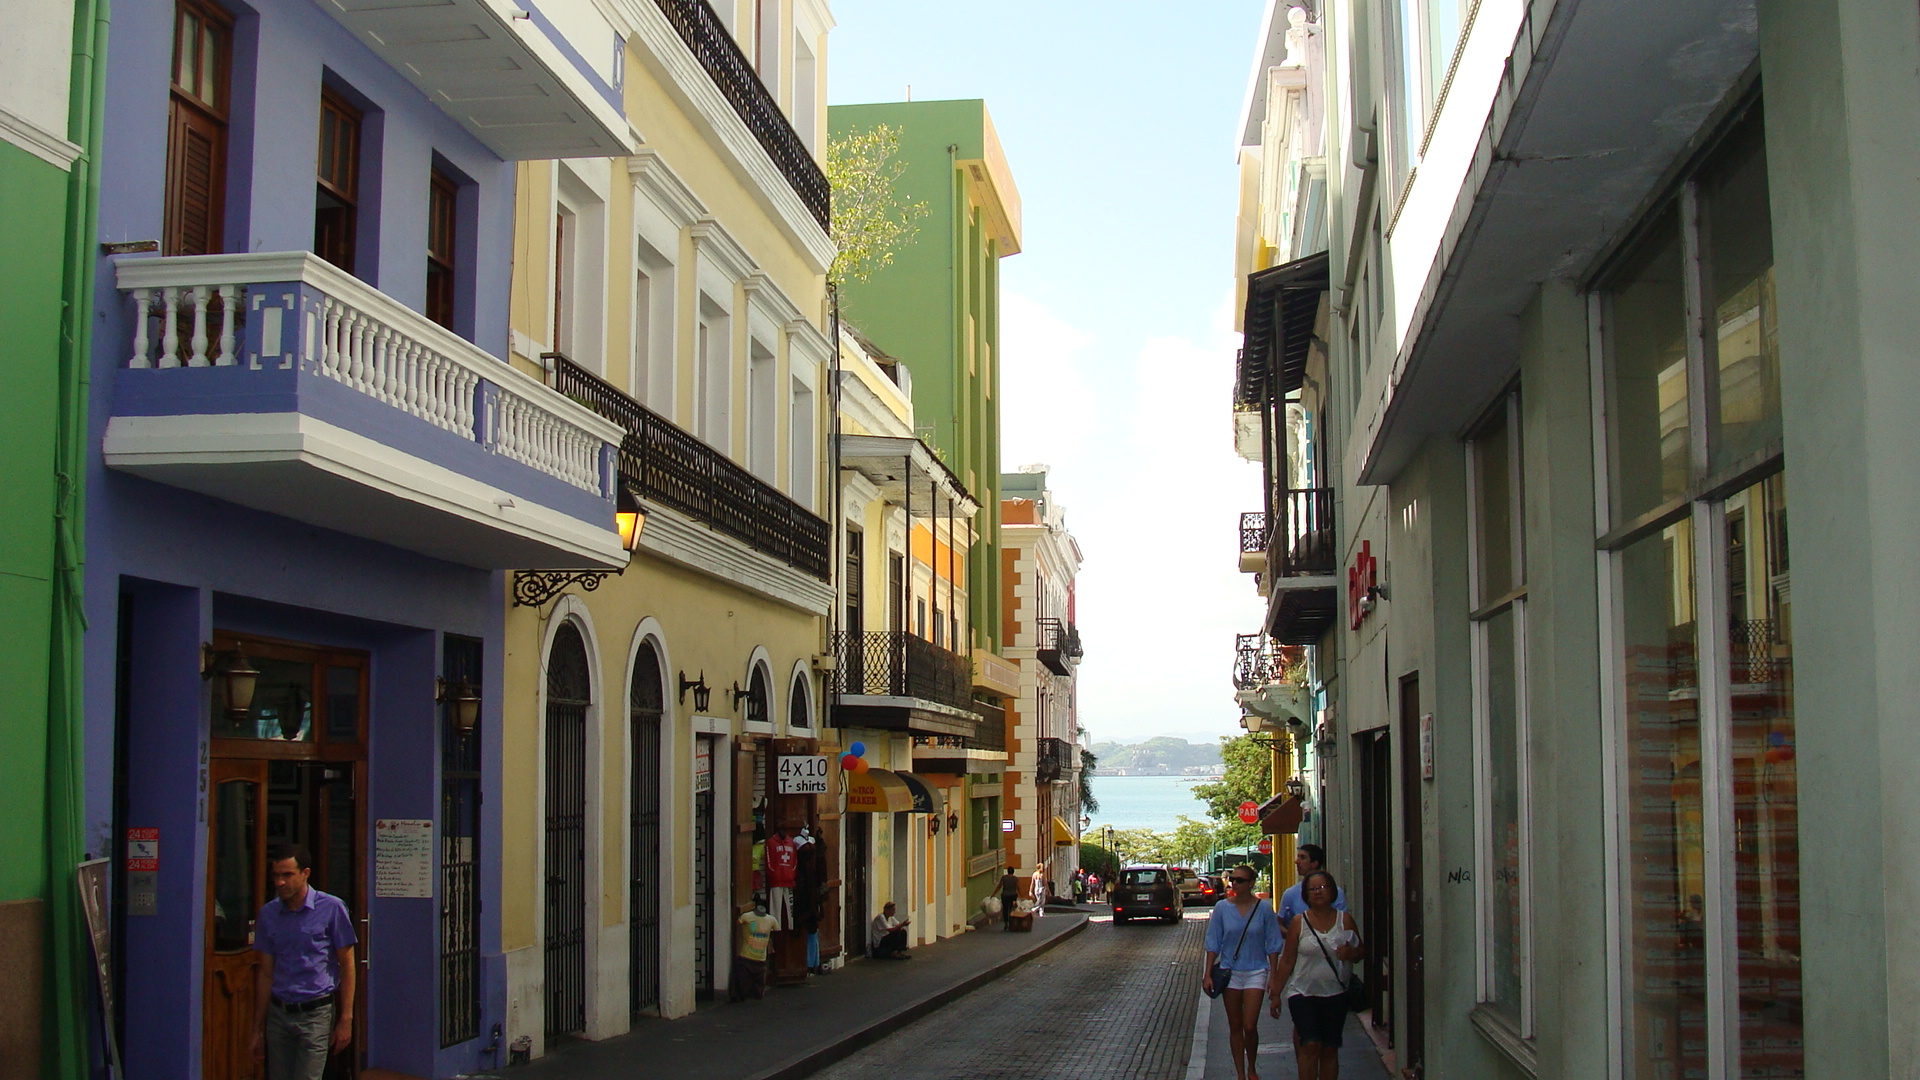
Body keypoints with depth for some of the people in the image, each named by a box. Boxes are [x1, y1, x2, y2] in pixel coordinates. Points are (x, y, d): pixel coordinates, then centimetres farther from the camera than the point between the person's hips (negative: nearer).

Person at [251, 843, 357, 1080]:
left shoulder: (331, 908, -5)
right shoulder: (268, 914, 6)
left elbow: (347, 965, -2)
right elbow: (265, 973, 11)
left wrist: (346, 1019, -6)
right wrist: (258, 1029, 11)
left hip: (315, 1014, -4)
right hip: (278, 1014, 4)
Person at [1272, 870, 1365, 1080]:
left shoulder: (1344, 920, 4)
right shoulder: (1299, 922, -1)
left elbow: (1361, 951, 12)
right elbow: (1287, 961, 2)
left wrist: (1351, 954, -12)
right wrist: (1276, 993, 1)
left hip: (1335, 994, 2)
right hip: (1303, 993, -2)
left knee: (1330, 1049, 6)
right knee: (1310, 1045, -13)